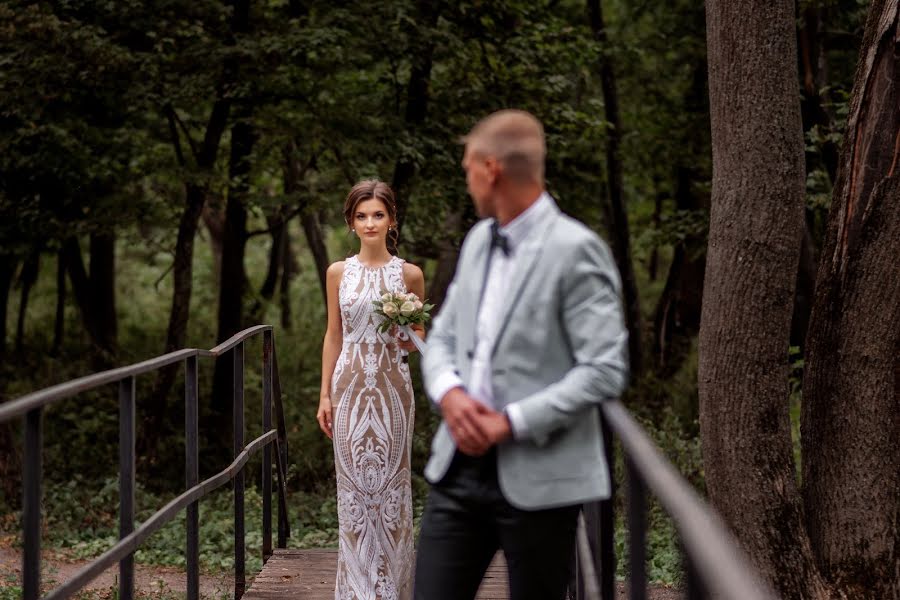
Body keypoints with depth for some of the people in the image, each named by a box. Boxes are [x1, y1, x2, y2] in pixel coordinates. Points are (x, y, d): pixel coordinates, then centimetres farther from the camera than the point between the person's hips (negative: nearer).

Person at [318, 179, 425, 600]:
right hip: (350, 387, 1)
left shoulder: (409, 274, 1)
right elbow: (333, 336, 8)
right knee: (353, 482, 3)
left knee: (390, 480, 2)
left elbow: (418, 341, 9)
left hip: (392, 387, -1)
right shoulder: (339, 273, 4)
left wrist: (409, 335, -15)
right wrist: (325, 395, 4)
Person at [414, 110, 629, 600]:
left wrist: (512, 422, -19)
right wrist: (450, 393, -5)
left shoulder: (574, 250, -11)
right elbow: (442, 337, 17)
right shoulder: (479, 240, 13)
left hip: (537, 478, -7)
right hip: (461, 465, 7)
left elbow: (605, 370, -16)